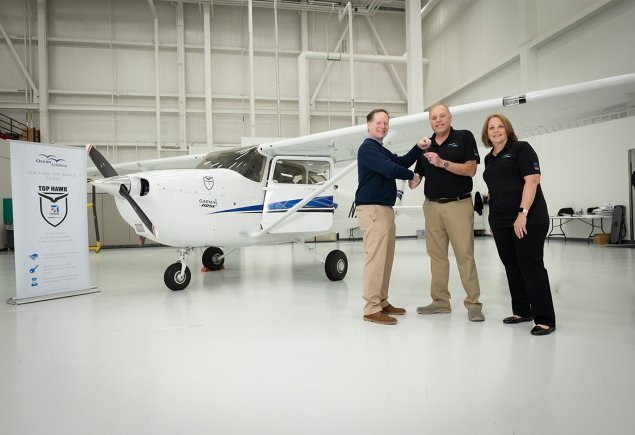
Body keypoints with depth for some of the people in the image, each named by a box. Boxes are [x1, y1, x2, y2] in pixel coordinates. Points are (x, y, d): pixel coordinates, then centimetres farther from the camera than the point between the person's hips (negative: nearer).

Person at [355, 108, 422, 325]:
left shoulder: (382, 150, 23)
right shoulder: (368, 147, -8)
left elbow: (401, 162, 15)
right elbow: (390, 169, -19)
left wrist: (419, 148, 5)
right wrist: (412, 176, -4)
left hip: (385, 209, 10)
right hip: (372, 209, -10)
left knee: (385, 258, 12)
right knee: (376, 258, -11)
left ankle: (382, 302, 20)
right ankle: (371, 309, -8)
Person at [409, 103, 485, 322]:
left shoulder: (464, 137, 0)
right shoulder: (426, 145, 13)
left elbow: (470, 169, -9)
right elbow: (417, 176, 17)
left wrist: (443, 163, -18)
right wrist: (413, 181, -4)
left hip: (459, 204, -4)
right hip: (431, 205, 5)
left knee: (465, 255, -5)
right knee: (436, 254, 7)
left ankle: (473, 303, 3)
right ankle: (440, 301, 16)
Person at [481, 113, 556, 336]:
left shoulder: (521, 148, -2)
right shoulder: (489, 158, 17)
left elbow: (532, 180, -12)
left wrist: (523, 213, -20)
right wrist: (493, 219, 17)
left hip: (528, 219, -7)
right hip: (501, 222, 7)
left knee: (531, 265, -7)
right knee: (512, 266, 9)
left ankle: (545, 319, -1)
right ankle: (522, 311, 21)